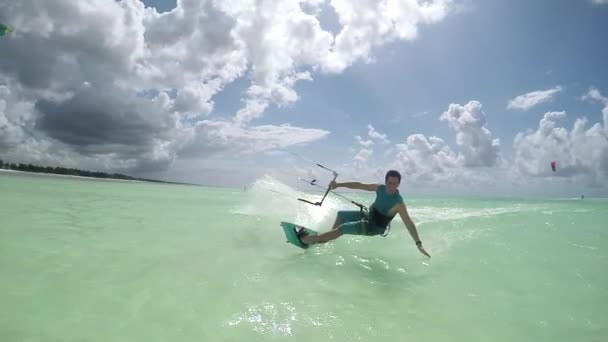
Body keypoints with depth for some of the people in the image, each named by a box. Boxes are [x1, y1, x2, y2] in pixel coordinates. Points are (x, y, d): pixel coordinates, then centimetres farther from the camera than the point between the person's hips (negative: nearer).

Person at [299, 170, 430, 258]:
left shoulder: (398, 203, -27)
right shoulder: (380, 188, -8)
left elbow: (409, 223, -29)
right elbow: (360, 185, -2)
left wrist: (419, 244, -36)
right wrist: (338, 184, -2)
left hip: (374, 227, -7)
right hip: (368, 216, 8)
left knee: (343, 228, -17)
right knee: (341, 214, 18)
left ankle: (310, 240, -8)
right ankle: (328, 238, 30)